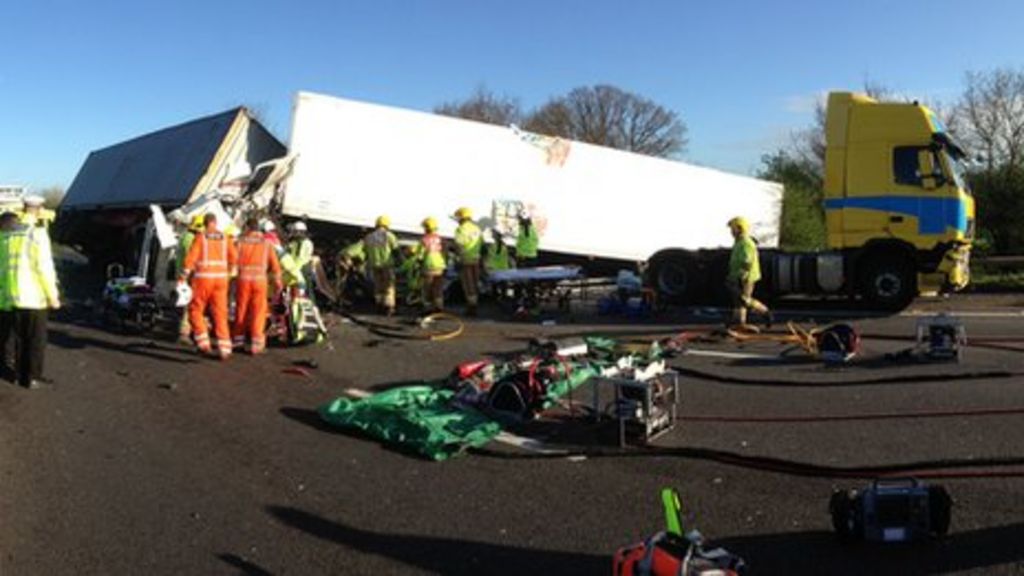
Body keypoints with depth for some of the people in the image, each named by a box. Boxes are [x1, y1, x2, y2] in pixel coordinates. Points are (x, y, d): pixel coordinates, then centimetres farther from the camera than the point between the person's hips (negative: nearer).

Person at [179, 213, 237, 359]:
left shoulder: (200, 238, -2)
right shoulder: (224, 238, 7)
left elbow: (191, 258, -9)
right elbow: (234, 257, 5)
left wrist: (183, 277, -4)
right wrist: (230, 273, 19)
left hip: (203, 278, -3)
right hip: (220, 278, 3)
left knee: (196, 310, 11)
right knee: (220, 313, 5)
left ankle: (203, 343, 2)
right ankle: (224, 348, 2)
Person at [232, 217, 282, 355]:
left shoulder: (241, 242, 2)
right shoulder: (267, 243, 3)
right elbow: (275, 264, 3)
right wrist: (277, 282, 10)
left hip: (243, 280, 1)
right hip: (260, 281, -1)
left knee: (241, 310, 13)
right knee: (258, 312, 2)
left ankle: (237, 339, 23)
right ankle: (256, 344, -1)